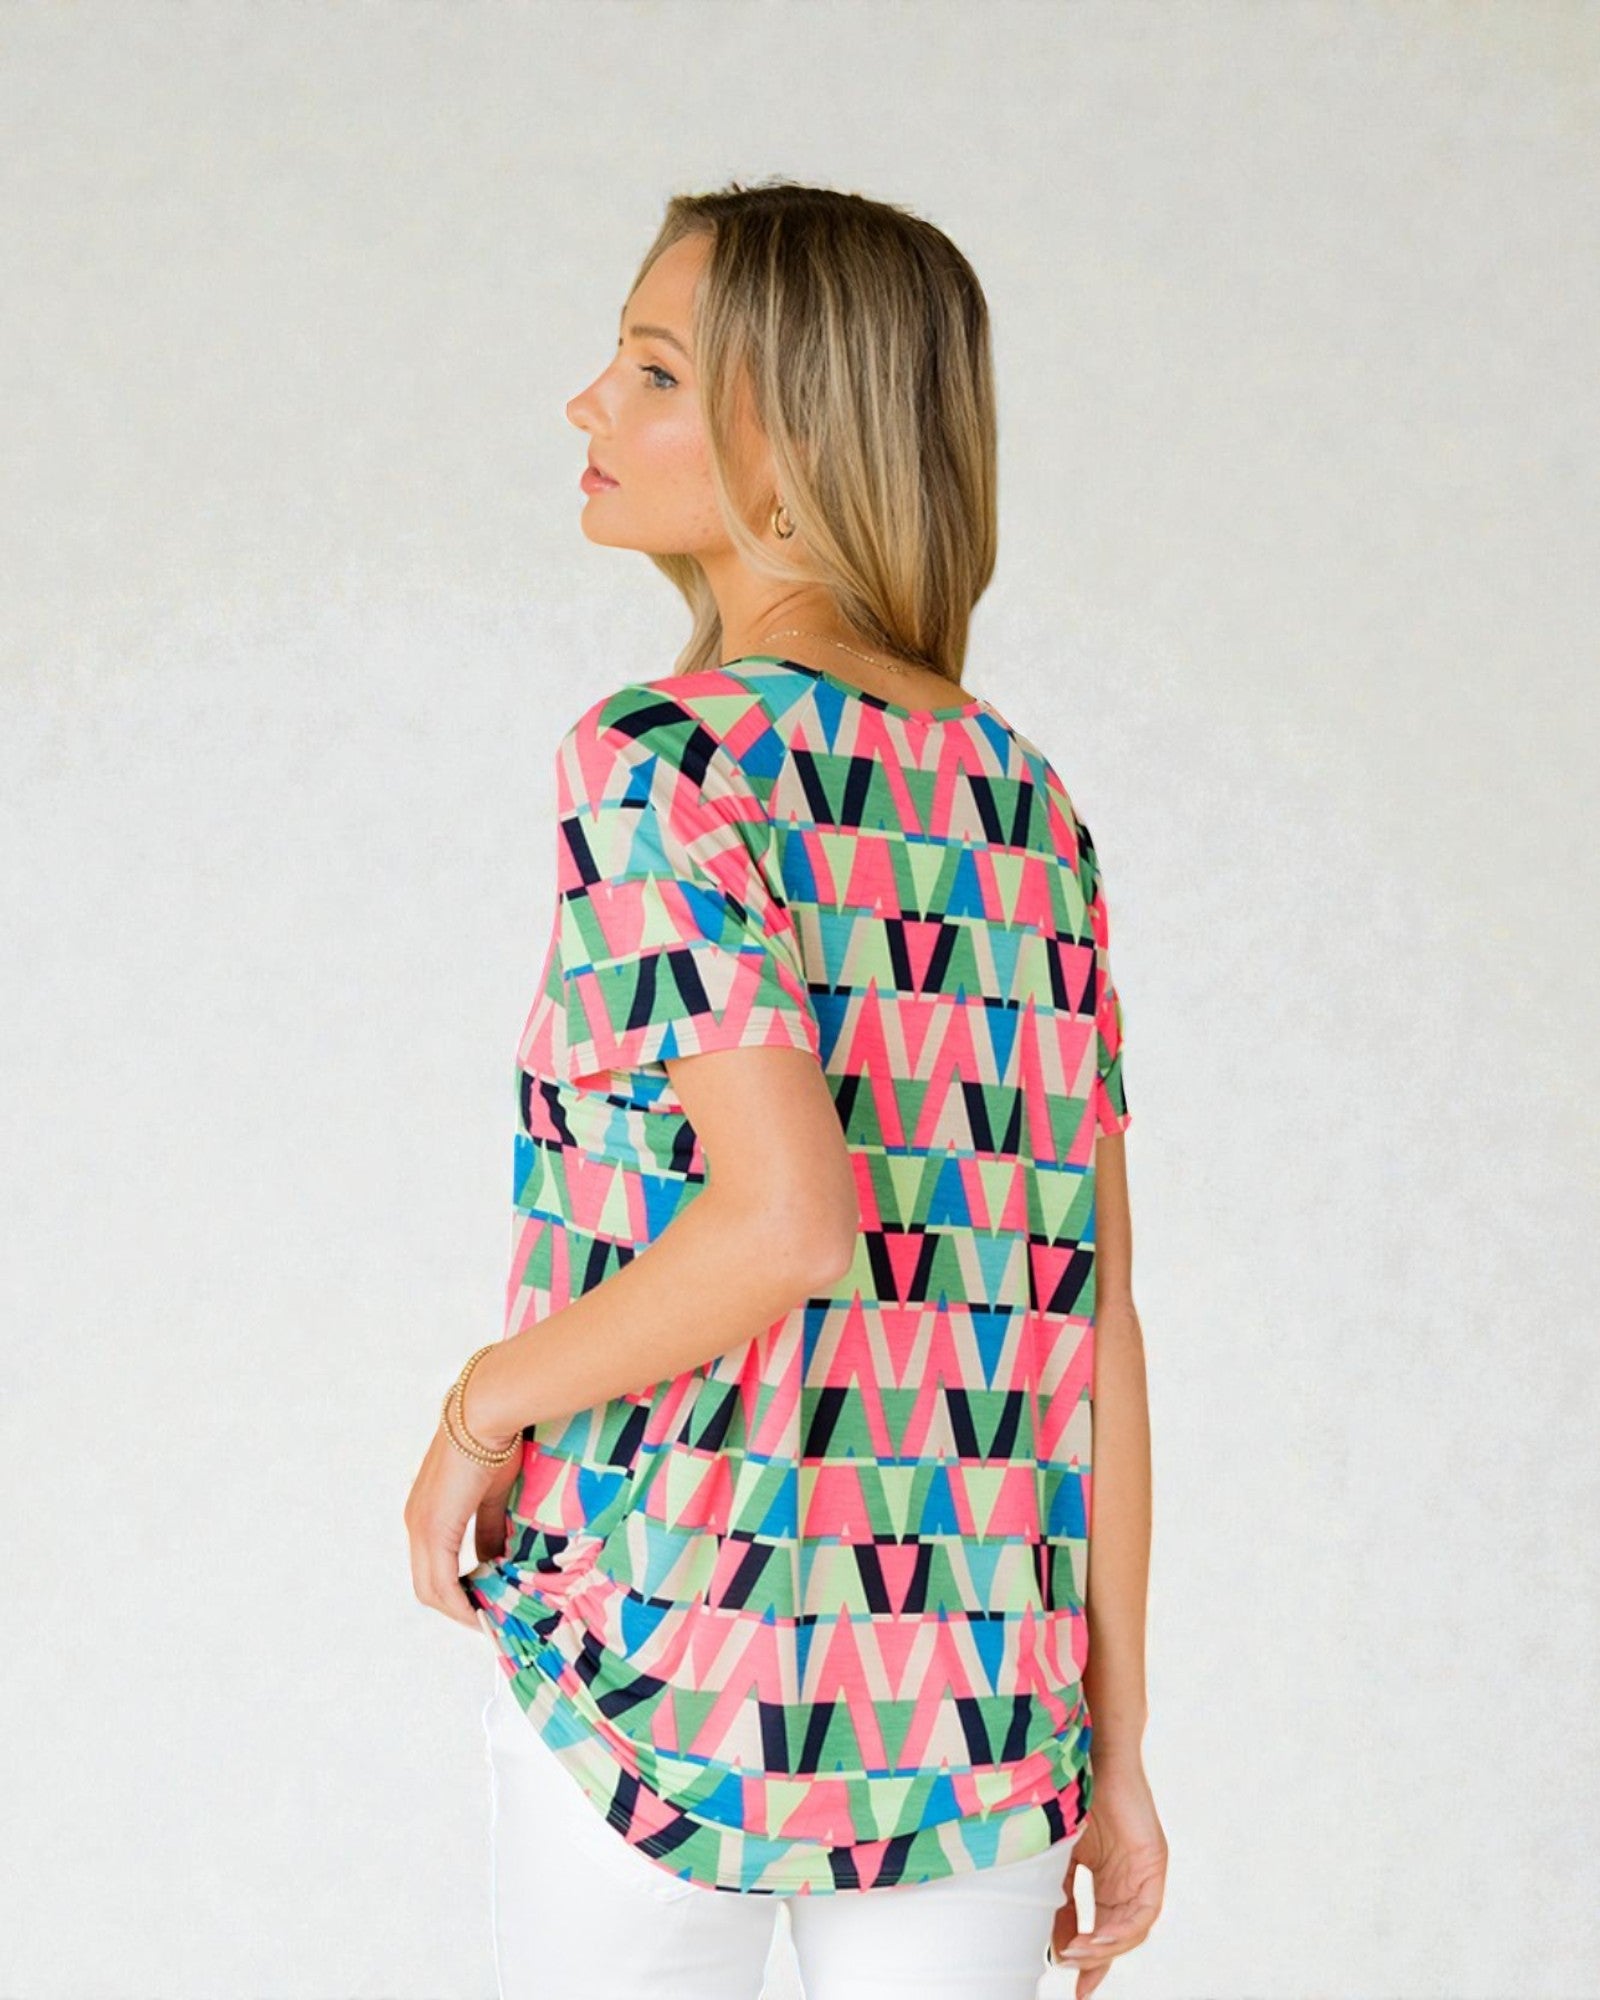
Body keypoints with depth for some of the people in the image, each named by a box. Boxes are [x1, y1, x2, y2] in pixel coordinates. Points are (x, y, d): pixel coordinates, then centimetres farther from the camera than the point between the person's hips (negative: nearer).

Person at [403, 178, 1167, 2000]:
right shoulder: (1023, 798, 8)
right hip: (985, 1689, 5)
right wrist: (1116, 1747, 11)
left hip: (674, 1637, -5)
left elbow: (790, 1218, -23)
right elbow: (1093, 1308, 7)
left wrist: (487, 1401, -7)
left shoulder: (660, 759, -10)